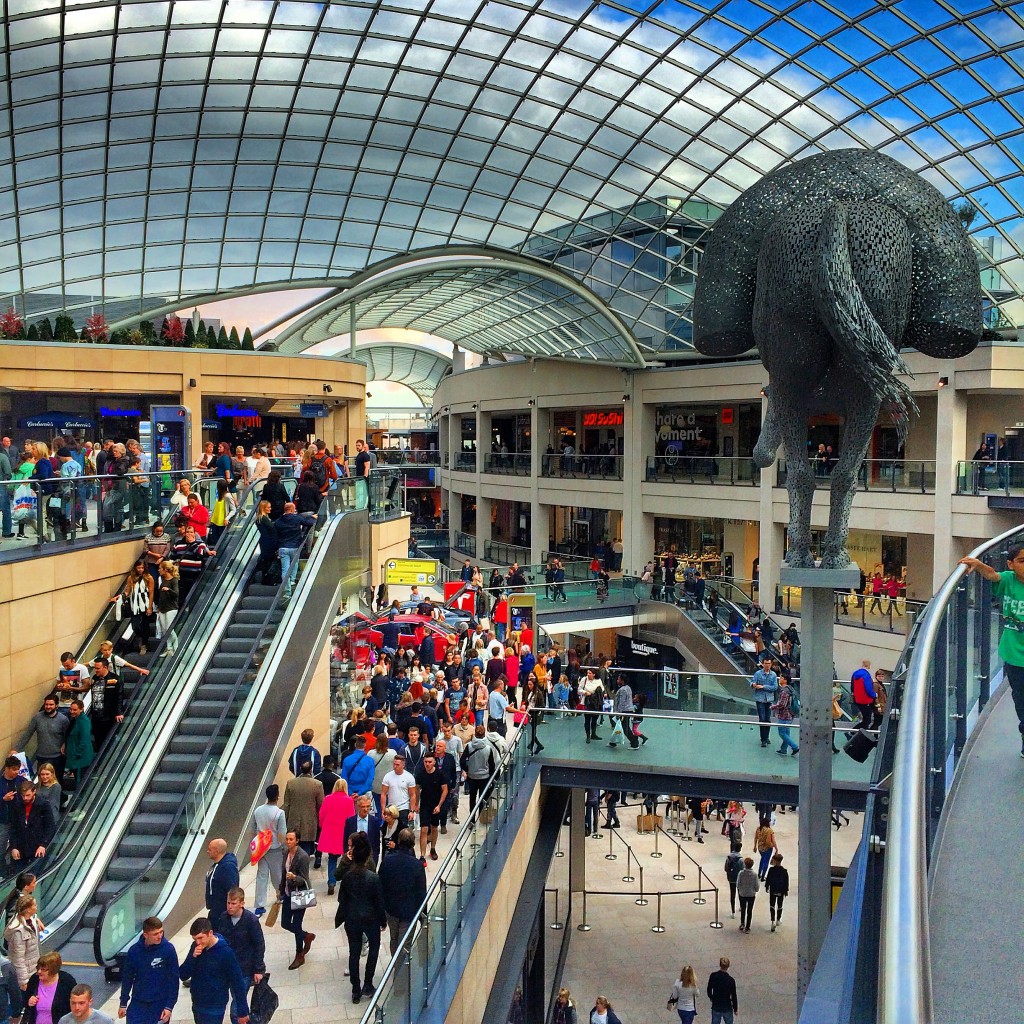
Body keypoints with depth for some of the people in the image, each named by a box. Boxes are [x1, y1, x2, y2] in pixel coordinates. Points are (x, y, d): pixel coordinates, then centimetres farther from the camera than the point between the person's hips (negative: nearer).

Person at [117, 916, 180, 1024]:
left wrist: (170, 1006, -11)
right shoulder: (134, 951, -8)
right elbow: (127, 978, 5)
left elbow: (173, 980, -9)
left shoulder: (168, 949, -14)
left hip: (160, 1003, -2)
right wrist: (123, 1003, 9)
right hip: (138, 1003, 2)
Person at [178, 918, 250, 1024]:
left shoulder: (225, 953, -20)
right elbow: (183, 975, -2)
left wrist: (243, 1012, -10)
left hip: (214, 1008, -6)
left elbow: (237, 983, -14)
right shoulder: (195, 947, -4)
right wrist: (193, 957, -19)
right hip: (196, 1004, 6)